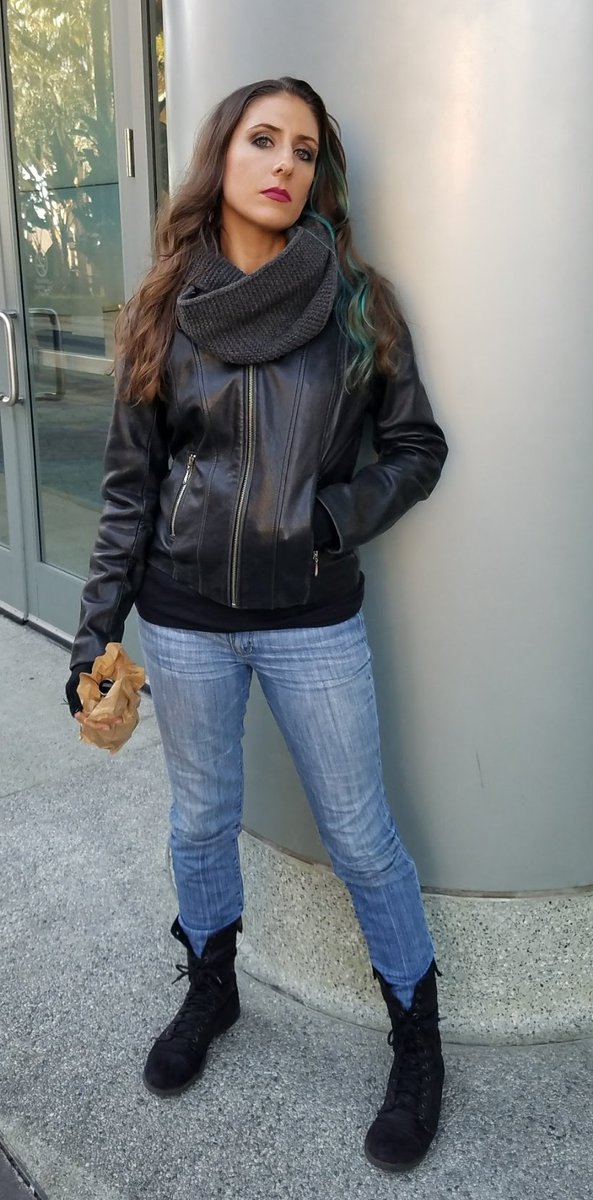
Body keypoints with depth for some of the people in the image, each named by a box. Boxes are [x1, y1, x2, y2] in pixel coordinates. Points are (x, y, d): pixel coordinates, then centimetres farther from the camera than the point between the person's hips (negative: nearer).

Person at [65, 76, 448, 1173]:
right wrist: (96, 630, 0)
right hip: (185, 621, 2)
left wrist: (335, 517, -15)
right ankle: (211, 989, 45)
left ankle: (417, 1040, 31)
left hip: (313, 621, -1)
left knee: (360, 836, 9)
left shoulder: (358, 301, -3)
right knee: (201, 820, 18)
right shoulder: (166, 309, 1)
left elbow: (417, 449, 2)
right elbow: (129, 483, 2)